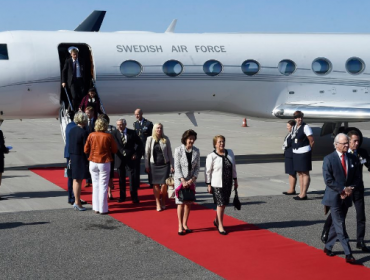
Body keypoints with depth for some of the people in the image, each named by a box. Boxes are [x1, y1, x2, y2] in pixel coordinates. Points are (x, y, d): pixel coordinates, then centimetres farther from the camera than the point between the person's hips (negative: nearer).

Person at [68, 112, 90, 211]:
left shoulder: (72, 130, 5)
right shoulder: (84, 133, -17)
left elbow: (70, 145, 11)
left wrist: (70, 157, 17)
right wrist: (88, 160, -9)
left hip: (73, 157, 8)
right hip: (81, 158, -8)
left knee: (76, 180, 15)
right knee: (78, 180, -1)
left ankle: (76, 201, 24)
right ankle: (77, 202, 5)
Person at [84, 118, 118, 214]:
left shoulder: (91, 135, -5)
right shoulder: (108, 136, -11)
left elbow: (86, 150, 0)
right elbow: (114, 150, -3)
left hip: (93, 163, 2)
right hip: (104, 163, -2)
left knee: (95, 185, 13)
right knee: (103, 186, 3)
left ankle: (96, 208, 17)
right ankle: (103, 209, 5)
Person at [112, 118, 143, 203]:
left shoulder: (132, 133, -2)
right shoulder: (114, 133, -2)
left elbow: (139, 144, 7)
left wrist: (136, 154, -2)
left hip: (130, 158, -1)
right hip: (119, 158, 1)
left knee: (132, 177, -3)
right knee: (121, 178, 8)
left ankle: (134, 196, 6)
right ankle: (122, 196, 19)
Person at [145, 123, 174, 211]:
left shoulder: (166, 139, 0)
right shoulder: (150, 139, -1)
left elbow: (169, 153, 5)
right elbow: (147, 153, 4)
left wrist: (171, 165, 3)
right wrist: (146, 166, 2)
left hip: (164, 164, 0)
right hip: (154, 165, 0)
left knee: (164, 184, -4)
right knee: (156, 184, 3)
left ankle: (163, 202, 19)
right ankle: (158, 203, 14)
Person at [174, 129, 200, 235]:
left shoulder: (196, 151, 1)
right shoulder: (178, 150, -9)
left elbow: (197, 167, 3)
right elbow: (177, 167, -9)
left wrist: (192, 179, -10)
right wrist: (183, 180, -16)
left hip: (191, 180, 3)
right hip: (180, 180, -3)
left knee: (189, 203, 7)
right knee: (181, 203, -2)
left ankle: (185, 224, 20)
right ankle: (180, 226, 5)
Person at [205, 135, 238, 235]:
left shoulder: (230, 153, 5)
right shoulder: (211, 156, -10)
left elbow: (233, 167, 13)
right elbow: (207, 171, -7)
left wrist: (235, 180, 12)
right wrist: (208, 185, -8)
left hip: (228, 184, 5)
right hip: (217, 184, -5)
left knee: (224, 204, 12)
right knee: (220, 204, -4)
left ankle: (216, 220, 34)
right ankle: (220, 226, 9)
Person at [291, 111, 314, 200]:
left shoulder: (305, 127, -9)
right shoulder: (294, 128, 12)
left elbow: (312, 141, -10)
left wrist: (306, 150, 0)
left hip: (304, 153, -8)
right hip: (295, 153, 8)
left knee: (305, 173, -4)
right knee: (299, 173, 12)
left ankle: (304, 194, -3)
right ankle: (301, 193, 18)